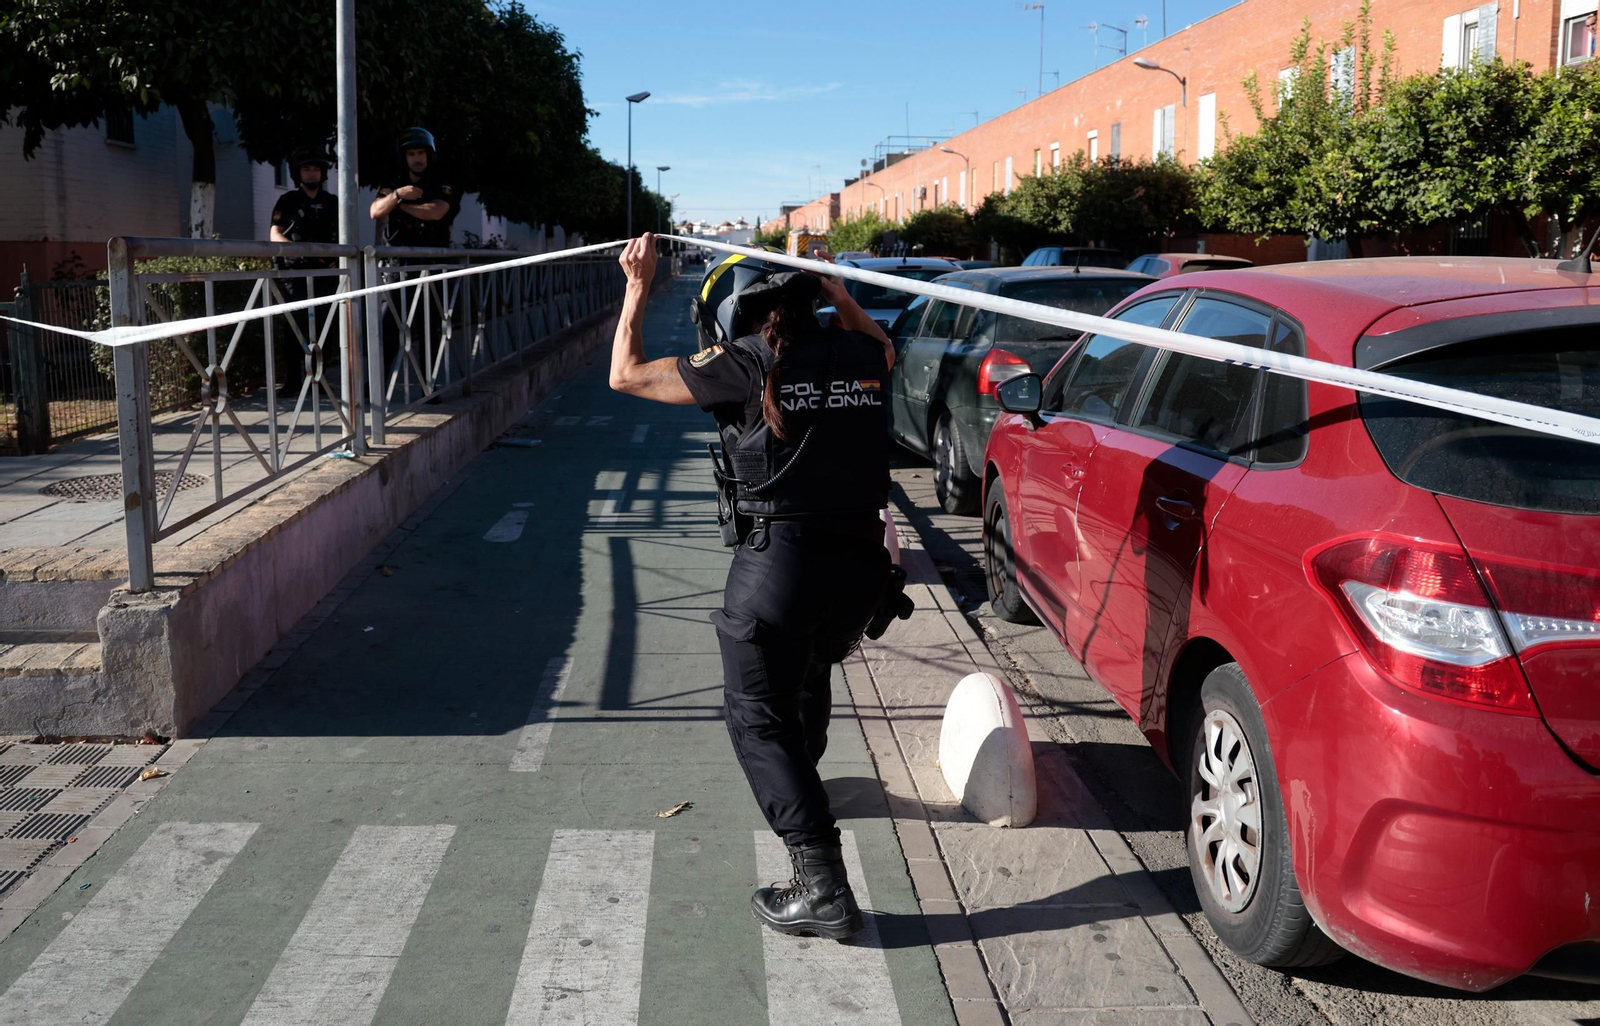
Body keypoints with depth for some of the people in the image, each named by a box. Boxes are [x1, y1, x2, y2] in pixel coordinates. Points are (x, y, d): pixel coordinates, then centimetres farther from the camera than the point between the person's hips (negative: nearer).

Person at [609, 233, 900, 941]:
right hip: (861, 562, 6)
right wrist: (835, 292, 37)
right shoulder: (856, 359, 8)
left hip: (778, 561, -6)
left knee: (757, 717, 4)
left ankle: (822, 887, -6)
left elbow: (626, 374, 3)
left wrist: (638, 287, 13)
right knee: (810, 669, 32)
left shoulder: (746, 365, -7)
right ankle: (798, 780, 58)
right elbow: (882, 347, 36)